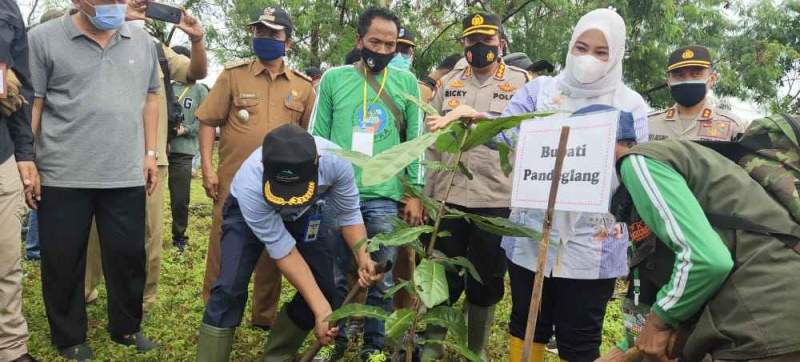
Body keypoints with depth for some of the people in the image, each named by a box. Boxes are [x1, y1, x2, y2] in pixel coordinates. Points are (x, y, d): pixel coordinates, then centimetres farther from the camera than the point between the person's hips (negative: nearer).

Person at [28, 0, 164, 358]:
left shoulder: (142, 42, 8)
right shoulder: (44, 38, -2)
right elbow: (31, 104, -3)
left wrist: (150, 153, 9)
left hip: (126, 175, 3)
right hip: (63, 176, -2)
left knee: (129, 256, 11)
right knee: (63, 262, 8)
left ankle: (126, 328, 29)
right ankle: (69, 337, 26)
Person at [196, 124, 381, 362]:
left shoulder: (335, 160, -37)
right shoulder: (250, 186, -42)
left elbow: (349, 215, -19)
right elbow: (283, 250, -34)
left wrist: (363, 256, -36)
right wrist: (320, 308, -35)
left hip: (307, 214, 3)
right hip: (250, 211, -3)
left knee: (325, 292, -5)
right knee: (230, 288, -21)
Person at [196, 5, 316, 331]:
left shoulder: (302, 86, 6)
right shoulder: (233, 74, 0)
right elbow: (208, 121, 0)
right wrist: (207, 167, -8)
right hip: (234, 181, -2)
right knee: (223, 250, 5)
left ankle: (265, 317, 27)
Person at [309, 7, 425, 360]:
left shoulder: (407, 82, 6)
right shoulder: (333, 78, 5)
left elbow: (415, 141, 6)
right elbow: (317, 137, 6)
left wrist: (414, 193, 2)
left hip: (385, 197, 0)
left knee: (381, 279, 7)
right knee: (336, 275, 9)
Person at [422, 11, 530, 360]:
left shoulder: (521, 82, 1)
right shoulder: (448, 83, 10)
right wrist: (426, 193, 10)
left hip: (497, 199, -2)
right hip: (449, 196, 2)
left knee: (485, 280, 11)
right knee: (444, 275, 10)